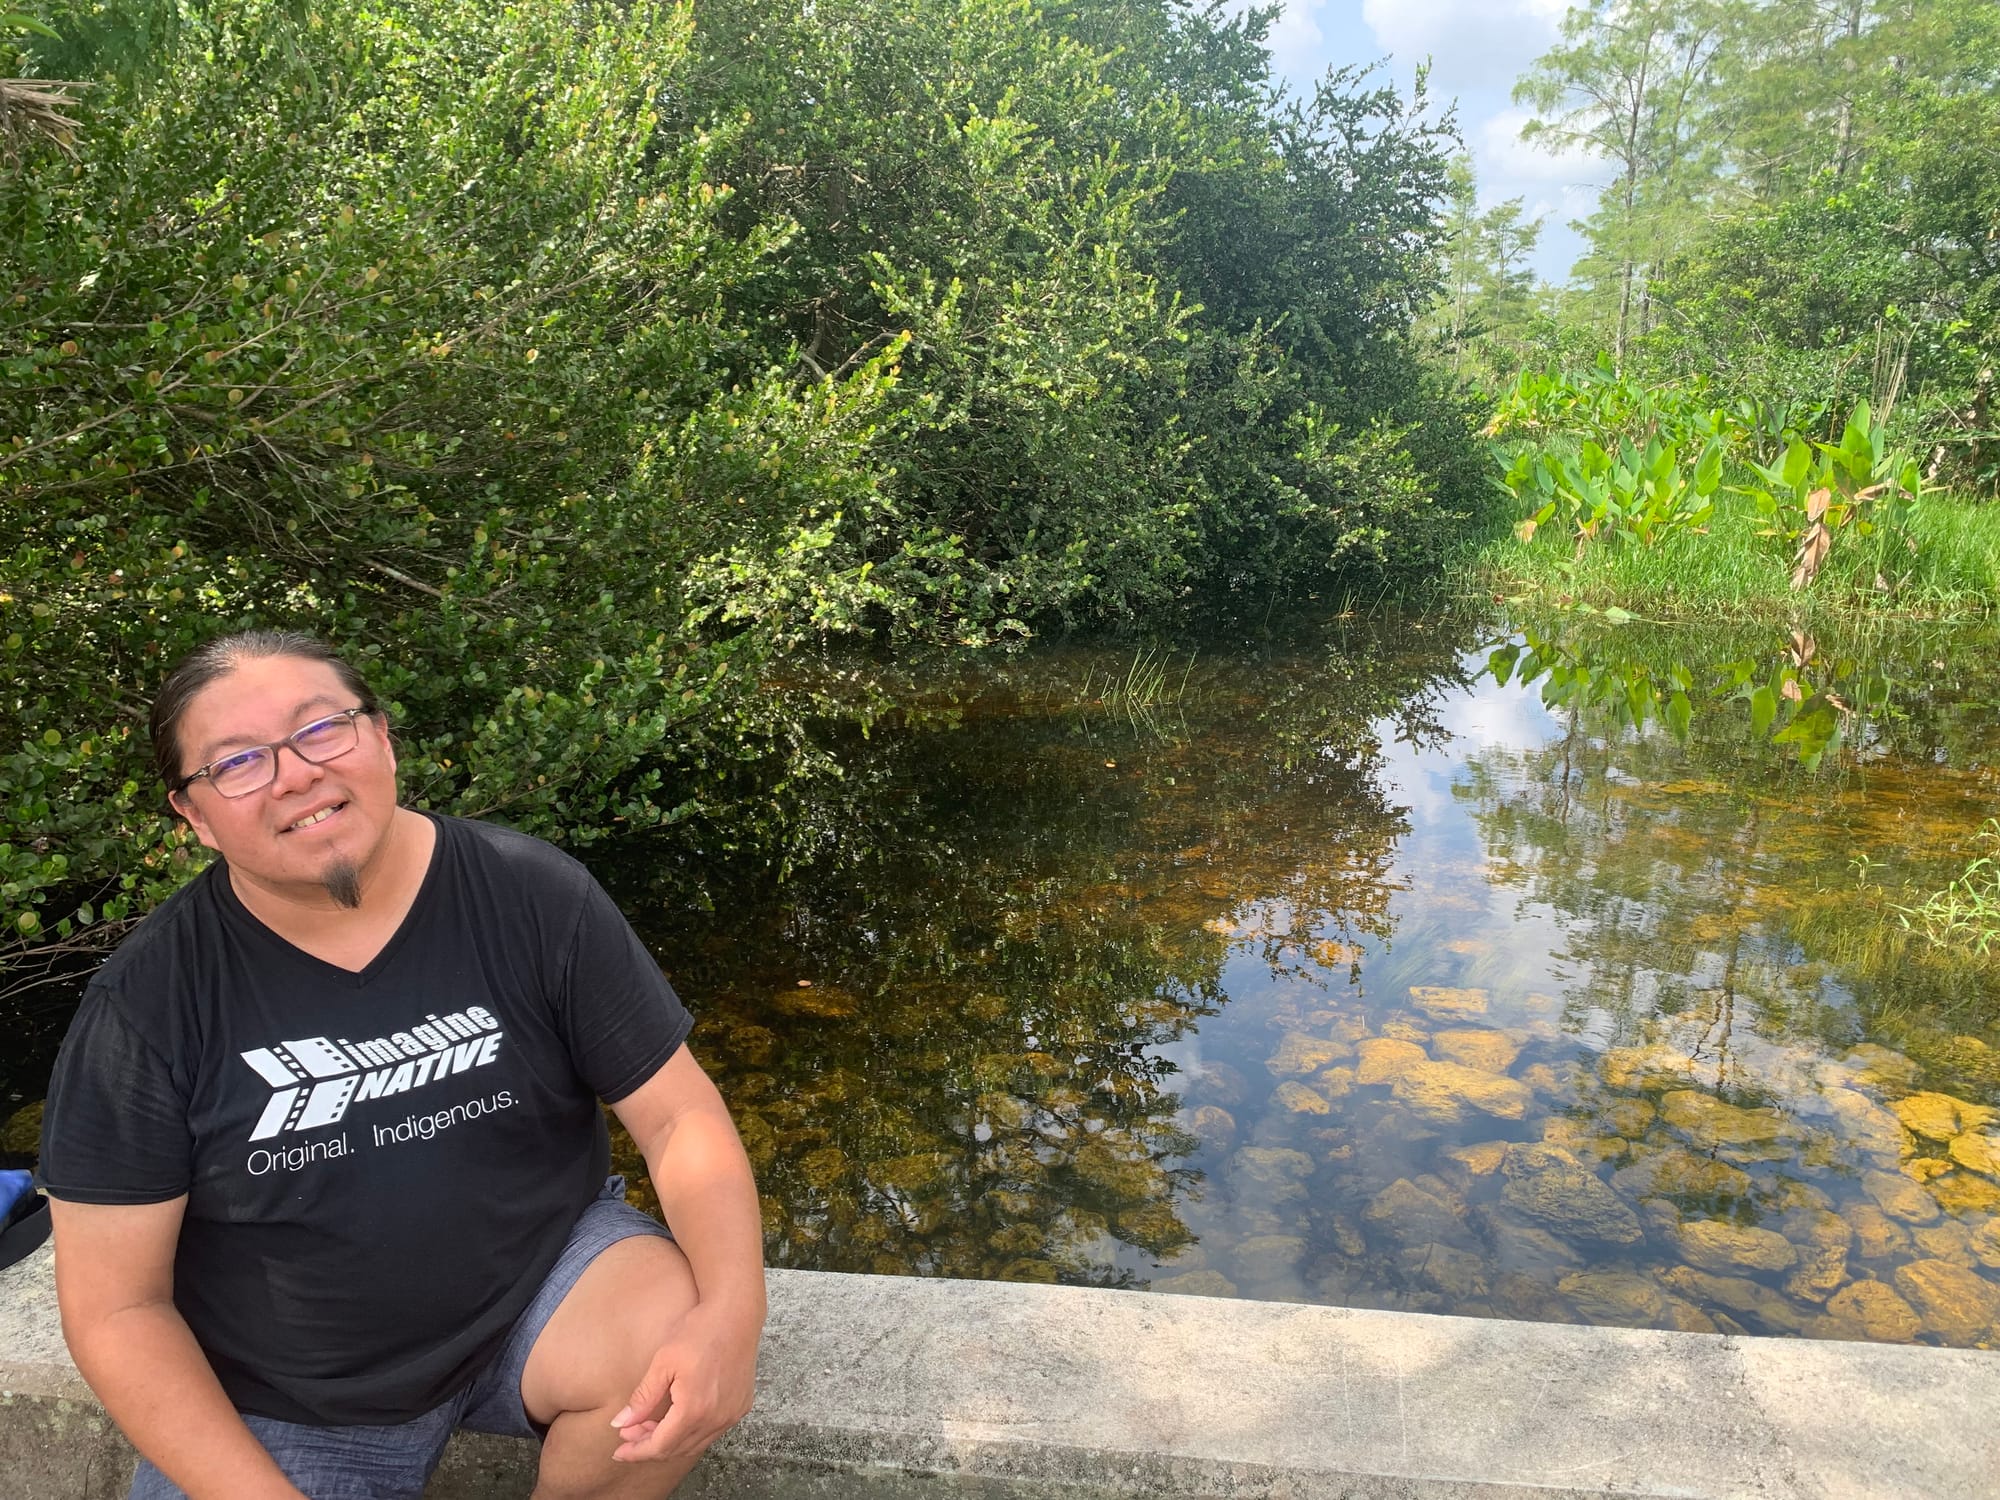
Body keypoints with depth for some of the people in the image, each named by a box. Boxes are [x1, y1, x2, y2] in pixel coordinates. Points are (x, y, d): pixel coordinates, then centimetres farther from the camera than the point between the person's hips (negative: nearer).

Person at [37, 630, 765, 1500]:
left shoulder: (530, 897, -12)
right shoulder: (145, 1002, -12)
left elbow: (681, 1114, -10)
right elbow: (117, 1307, -7)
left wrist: (732, 1314, -27)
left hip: (537, 1291, 0)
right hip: (286, 1407, 1)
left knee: (693, 1364, -25)